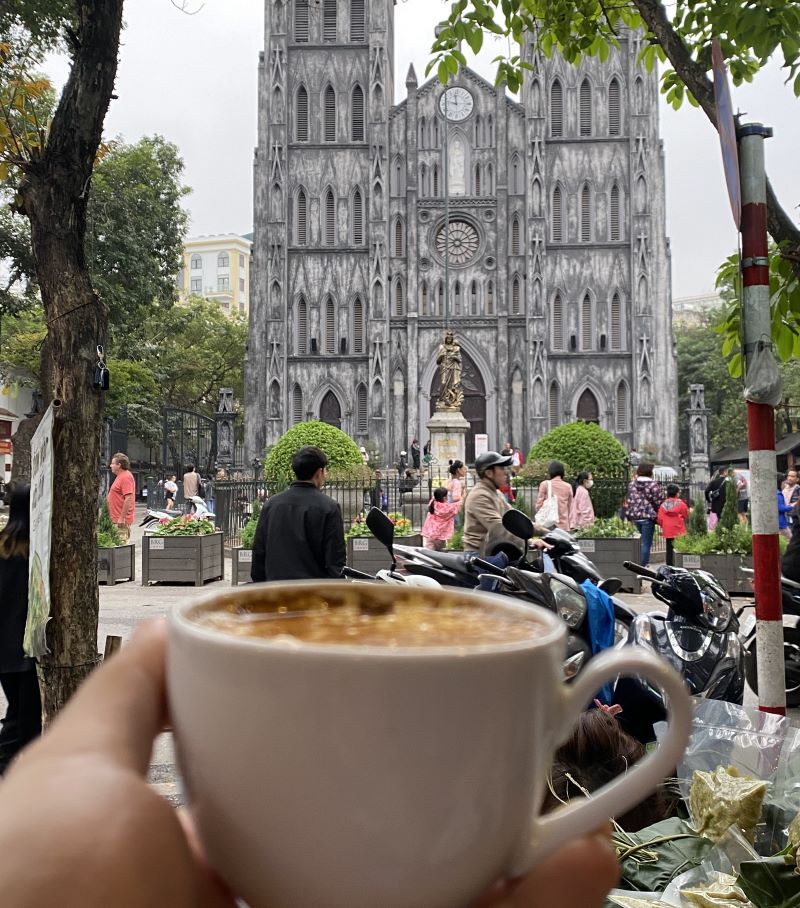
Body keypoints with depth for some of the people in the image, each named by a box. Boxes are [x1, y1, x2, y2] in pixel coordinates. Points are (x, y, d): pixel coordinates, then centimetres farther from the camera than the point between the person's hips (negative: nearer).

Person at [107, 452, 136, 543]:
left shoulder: (126, 477, -15)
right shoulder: (120, 476, 18)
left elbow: (128, 499, -22)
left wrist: (122, 518, -23)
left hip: (121, 521, -10)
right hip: (117, 519, 10)